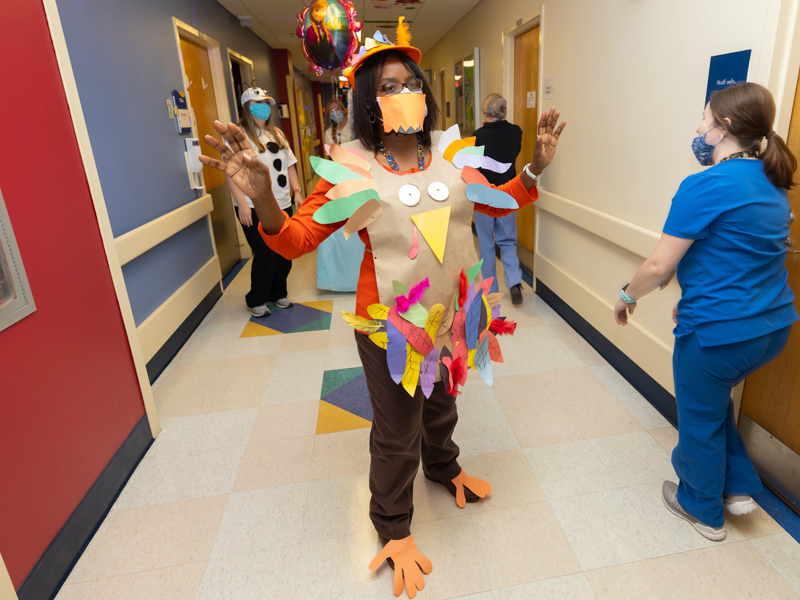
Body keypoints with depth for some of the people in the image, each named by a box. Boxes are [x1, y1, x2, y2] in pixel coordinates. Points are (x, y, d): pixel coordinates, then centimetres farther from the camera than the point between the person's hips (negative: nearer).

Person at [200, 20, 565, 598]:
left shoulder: (450, 154, -1)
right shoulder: (353, 169, -14)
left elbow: (494, 202, 13)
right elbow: (296, 238, -14)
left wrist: (535, 168, -1)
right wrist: (263, 197, -33)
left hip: (452, 311, 5)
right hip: (392, 325, -4)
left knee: (441, 403, 29)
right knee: (397, 432, 12)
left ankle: (444, 465, 62)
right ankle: (394, 528, 41)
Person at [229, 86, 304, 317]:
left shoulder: (277, 133, 17)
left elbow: (289, 164, 19)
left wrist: (296, 191, 8)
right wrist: (242, 203, -19)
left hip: (282, 205, 6)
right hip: (255, 209, -6)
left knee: (285, 254, 7)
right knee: (266, 255, -6)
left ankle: (278, 294, 26)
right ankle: (256, 301, 13)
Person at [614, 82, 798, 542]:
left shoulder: (706, 186, -20)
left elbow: (659, 267, -20)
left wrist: (627, 296, -3)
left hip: (720, 332, -8)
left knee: (701, 417, 15)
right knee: (713, 397, 30)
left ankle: (704, 510, 36)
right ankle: (738, 487, 38)